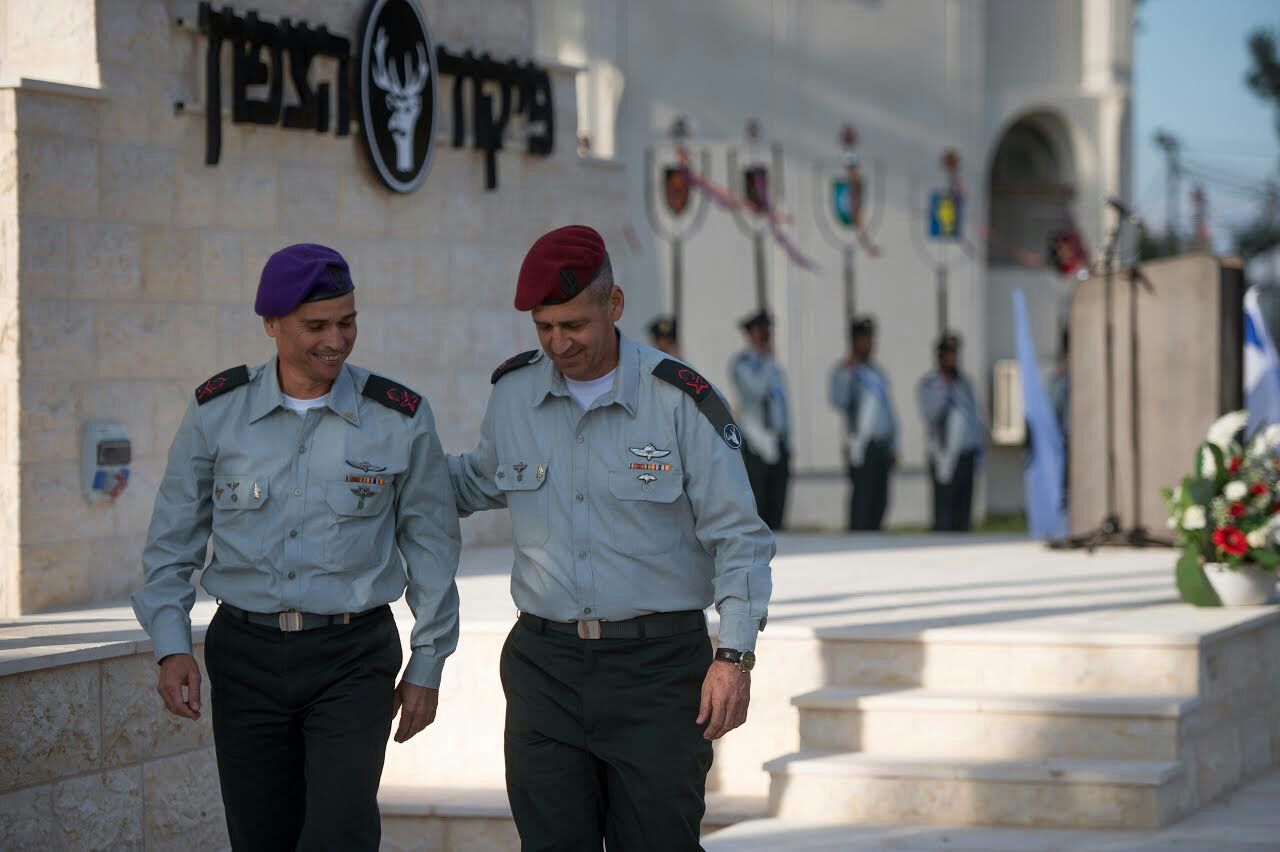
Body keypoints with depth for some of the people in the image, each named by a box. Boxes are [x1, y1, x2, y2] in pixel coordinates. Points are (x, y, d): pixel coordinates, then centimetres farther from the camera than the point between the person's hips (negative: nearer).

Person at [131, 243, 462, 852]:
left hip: (352, 661, -2)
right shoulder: (215, 413, -2)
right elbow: (173, 539, 7)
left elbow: (431, 544, 5)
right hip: (247, 655, 2)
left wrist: (427, 665, 6)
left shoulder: (400, 419, -5)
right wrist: (171, 647, -3)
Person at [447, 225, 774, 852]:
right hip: (545, 663, 3)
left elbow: (737, 536, -5)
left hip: (658, 667, -3)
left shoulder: (682, 400, -6)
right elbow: (479, 482, 28)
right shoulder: (512, 393, 6)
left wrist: (735, 654, -14)